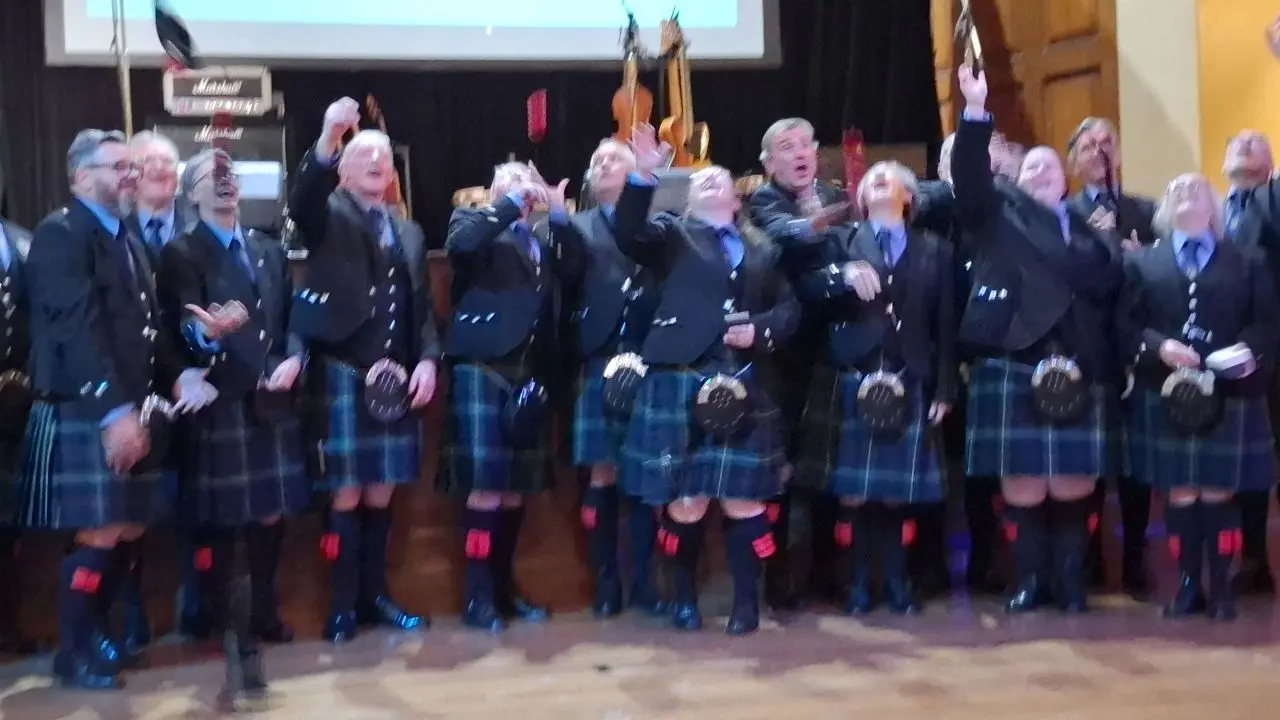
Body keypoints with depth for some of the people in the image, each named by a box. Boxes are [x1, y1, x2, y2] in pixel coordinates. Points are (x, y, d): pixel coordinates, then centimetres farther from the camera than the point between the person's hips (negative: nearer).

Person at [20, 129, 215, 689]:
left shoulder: (127, 239, 18)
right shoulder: (60, 234, -10)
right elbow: (76, 330, -19)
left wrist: (180, 373, 1)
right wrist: (113, 411, -24)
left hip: (130, 409, 8)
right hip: (84, 413, -8)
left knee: (130, 529, 11)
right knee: (98, 535, -4)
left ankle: (94, 631, 28)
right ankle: (72, 653, 12)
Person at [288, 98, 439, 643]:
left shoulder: (409, 233, 19)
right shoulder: (328, 217, 3)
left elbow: (423, 307, 16)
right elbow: (301, 199, -21)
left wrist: (427, 360, 0)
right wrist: (327, 141, -38)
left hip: (397, 376, 5)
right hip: (344, 375, -5)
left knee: (382, 493, 10)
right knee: (346, 495, -2)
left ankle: (375, 594, 21)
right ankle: (342, 605, 7)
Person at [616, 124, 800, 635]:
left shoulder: (762, 252, 20)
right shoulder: (674, 236, 12)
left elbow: (790, 309, 14)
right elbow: (629, 235, -8)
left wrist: (760, 330, -6)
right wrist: (643, 176, -20)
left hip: (745, 387, 2)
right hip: (681, 383, -2)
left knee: (744, 499, 1)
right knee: (685, 501, 0)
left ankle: (746, 602, 11)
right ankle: (685, 599, 16)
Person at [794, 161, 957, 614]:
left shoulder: (935, 250, 12)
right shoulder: (843, 243, 12)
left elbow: (946, 324, 7)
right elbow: (805, 290, -3)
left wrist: (945, 389, 1)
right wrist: (843, 276, -22)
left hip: (910, 385, 1)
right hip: (854, 382, 0)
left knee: (899, 491, 1)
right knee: (853, 491, -1)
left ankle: (896, 580, 13)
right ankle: (859, 582, 8)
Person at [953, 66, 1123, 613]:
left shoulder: (1087, 229, 18)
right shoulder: (999, 213, 11)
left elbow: (1110, 283, 10)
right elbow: (970, 176, -7)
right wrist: (976, 110, -18)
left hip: (1076, 374, 2)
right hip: (1013, 368, -2)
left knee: (1073, 486, 2)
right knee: (1021, 487, 0)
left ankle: (1071, 581, 15)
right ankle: (1031, 580, 14)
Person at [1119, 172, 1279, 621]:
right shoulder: (1142, 263, 10)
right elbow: (1126, 326, 2)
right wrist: (1159, 347, -15)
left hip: (1230, 396, 0)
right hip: (1166, 396, 0)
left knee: (1219, 495, 3)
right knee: (1180, 496, 4)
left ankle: (1221, 588, 13)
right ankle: (1188, 584, 14)